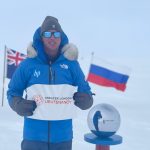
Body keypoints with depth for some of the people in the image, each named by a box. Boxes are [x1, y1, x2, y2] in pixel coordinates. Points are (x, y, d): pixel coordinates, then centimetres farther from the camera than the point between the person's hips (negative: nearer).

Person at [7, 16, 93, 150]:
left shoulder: (71, 64, 1)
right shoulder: (28, 64, -2)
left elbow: (85, 92, 9)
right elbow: (13, 92, 8)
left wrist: (85, 100, -13)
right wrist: (18, 105, -12)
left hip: (63, 136, 2)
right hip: (34, 136, -1)